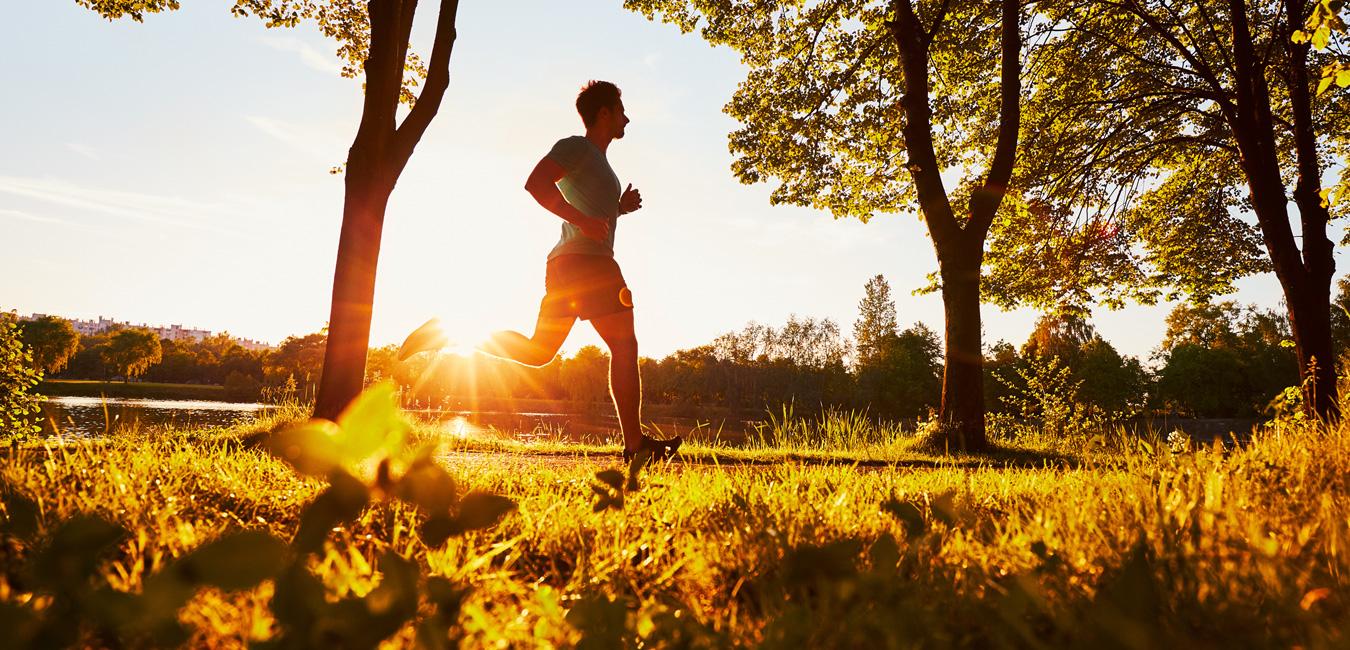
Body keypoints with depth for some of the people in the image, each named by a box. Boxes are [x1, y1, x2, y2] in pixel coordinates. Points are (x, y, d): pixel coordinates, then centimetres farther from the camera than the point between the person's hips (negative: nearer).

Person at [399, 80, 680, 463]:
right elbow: (536, 183, -18)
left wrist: (619, 208, 20)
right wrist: (583, 221, -23)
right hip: (588, 261, -9)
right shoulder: (577, 147, -2)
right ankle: (635, 442, -4)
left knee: (536, 352, 10)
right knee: (624, 348, -4)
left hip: (563, 263, 9)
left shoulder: (594, 159, 28)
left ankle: (450, 331, 6)